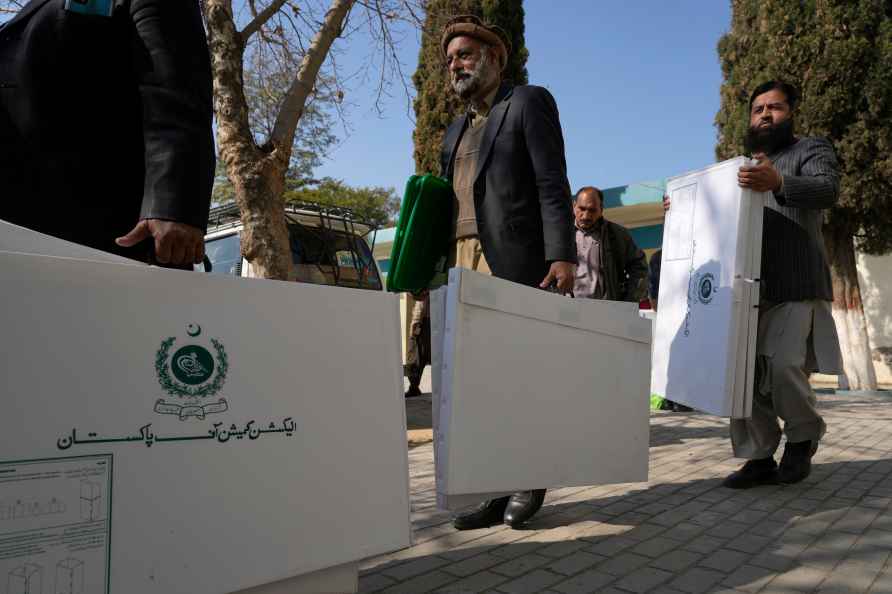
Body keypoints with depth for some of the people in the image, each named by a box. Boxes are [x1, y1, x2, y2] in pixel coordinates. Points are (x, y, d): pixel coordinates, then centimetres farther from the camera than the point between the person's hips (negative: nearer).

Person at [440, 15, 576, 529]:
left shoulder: (529, 102, 5)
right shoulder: (456, 131, 25)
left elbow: (553, 184, -6)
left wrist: (563, 255, -17)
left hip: (515, 263, -6)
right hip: (464, 265, 7)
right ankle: (497, 489, 11)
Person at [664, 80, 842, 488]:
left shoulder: (812, 150, 8)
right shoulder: (744, 166, 28)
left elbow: (827, 190, -13)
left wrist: (779, 184, -34)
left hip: (796, 288, -5)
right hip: (749, 289, 6)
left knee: (783, 365, -18)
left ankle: (803, 438, 9)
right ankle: (759, 457, 8)